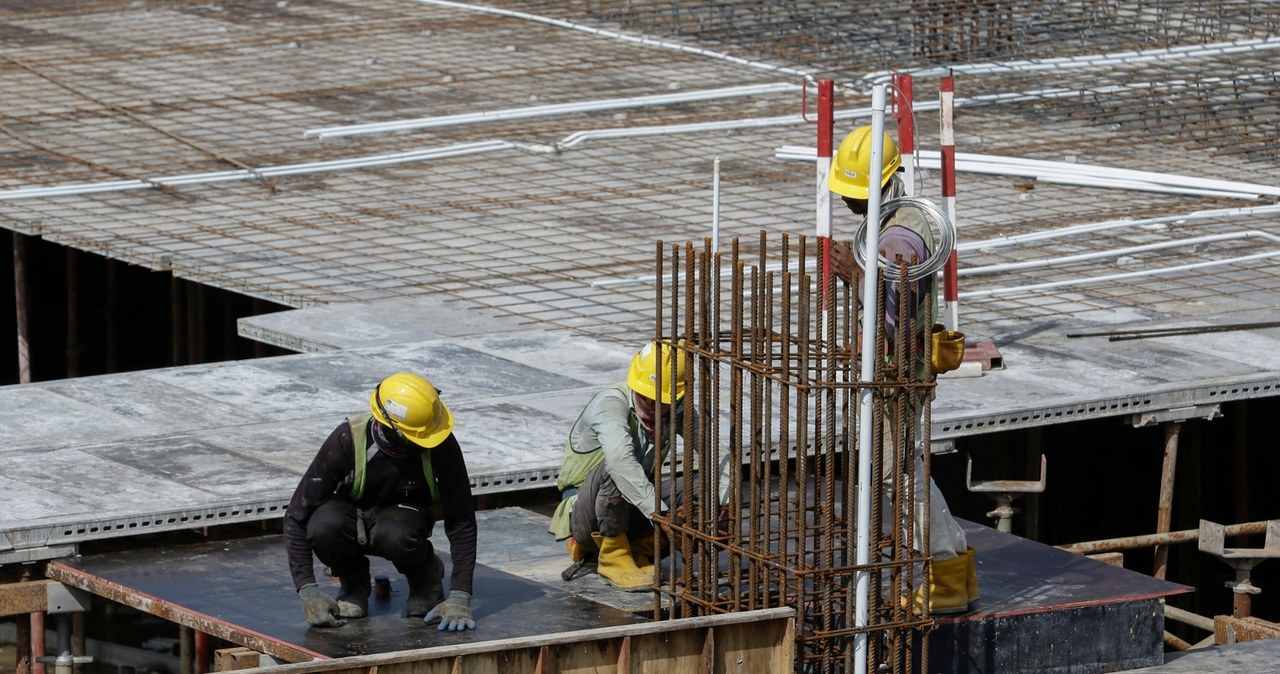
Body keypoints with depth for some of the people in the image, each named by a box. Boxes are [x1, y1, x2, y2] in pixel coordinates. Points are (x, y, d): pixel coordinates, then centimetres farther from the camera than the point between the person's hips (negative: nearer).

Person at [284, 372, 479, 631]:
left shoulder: (441, 446, -28)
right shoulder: (347, 440, -29)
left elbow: (461, 521, -22)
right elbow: (297, 516, -25)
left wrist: (459, 599, -29)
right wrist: (309, 592, -31)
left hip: (404, 515, 0)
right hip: (353, 512, 1)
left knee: (395, 535, -38)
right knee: (323, 527, -36)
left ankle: (424, 573, -3)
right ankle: (354, 581, -2)